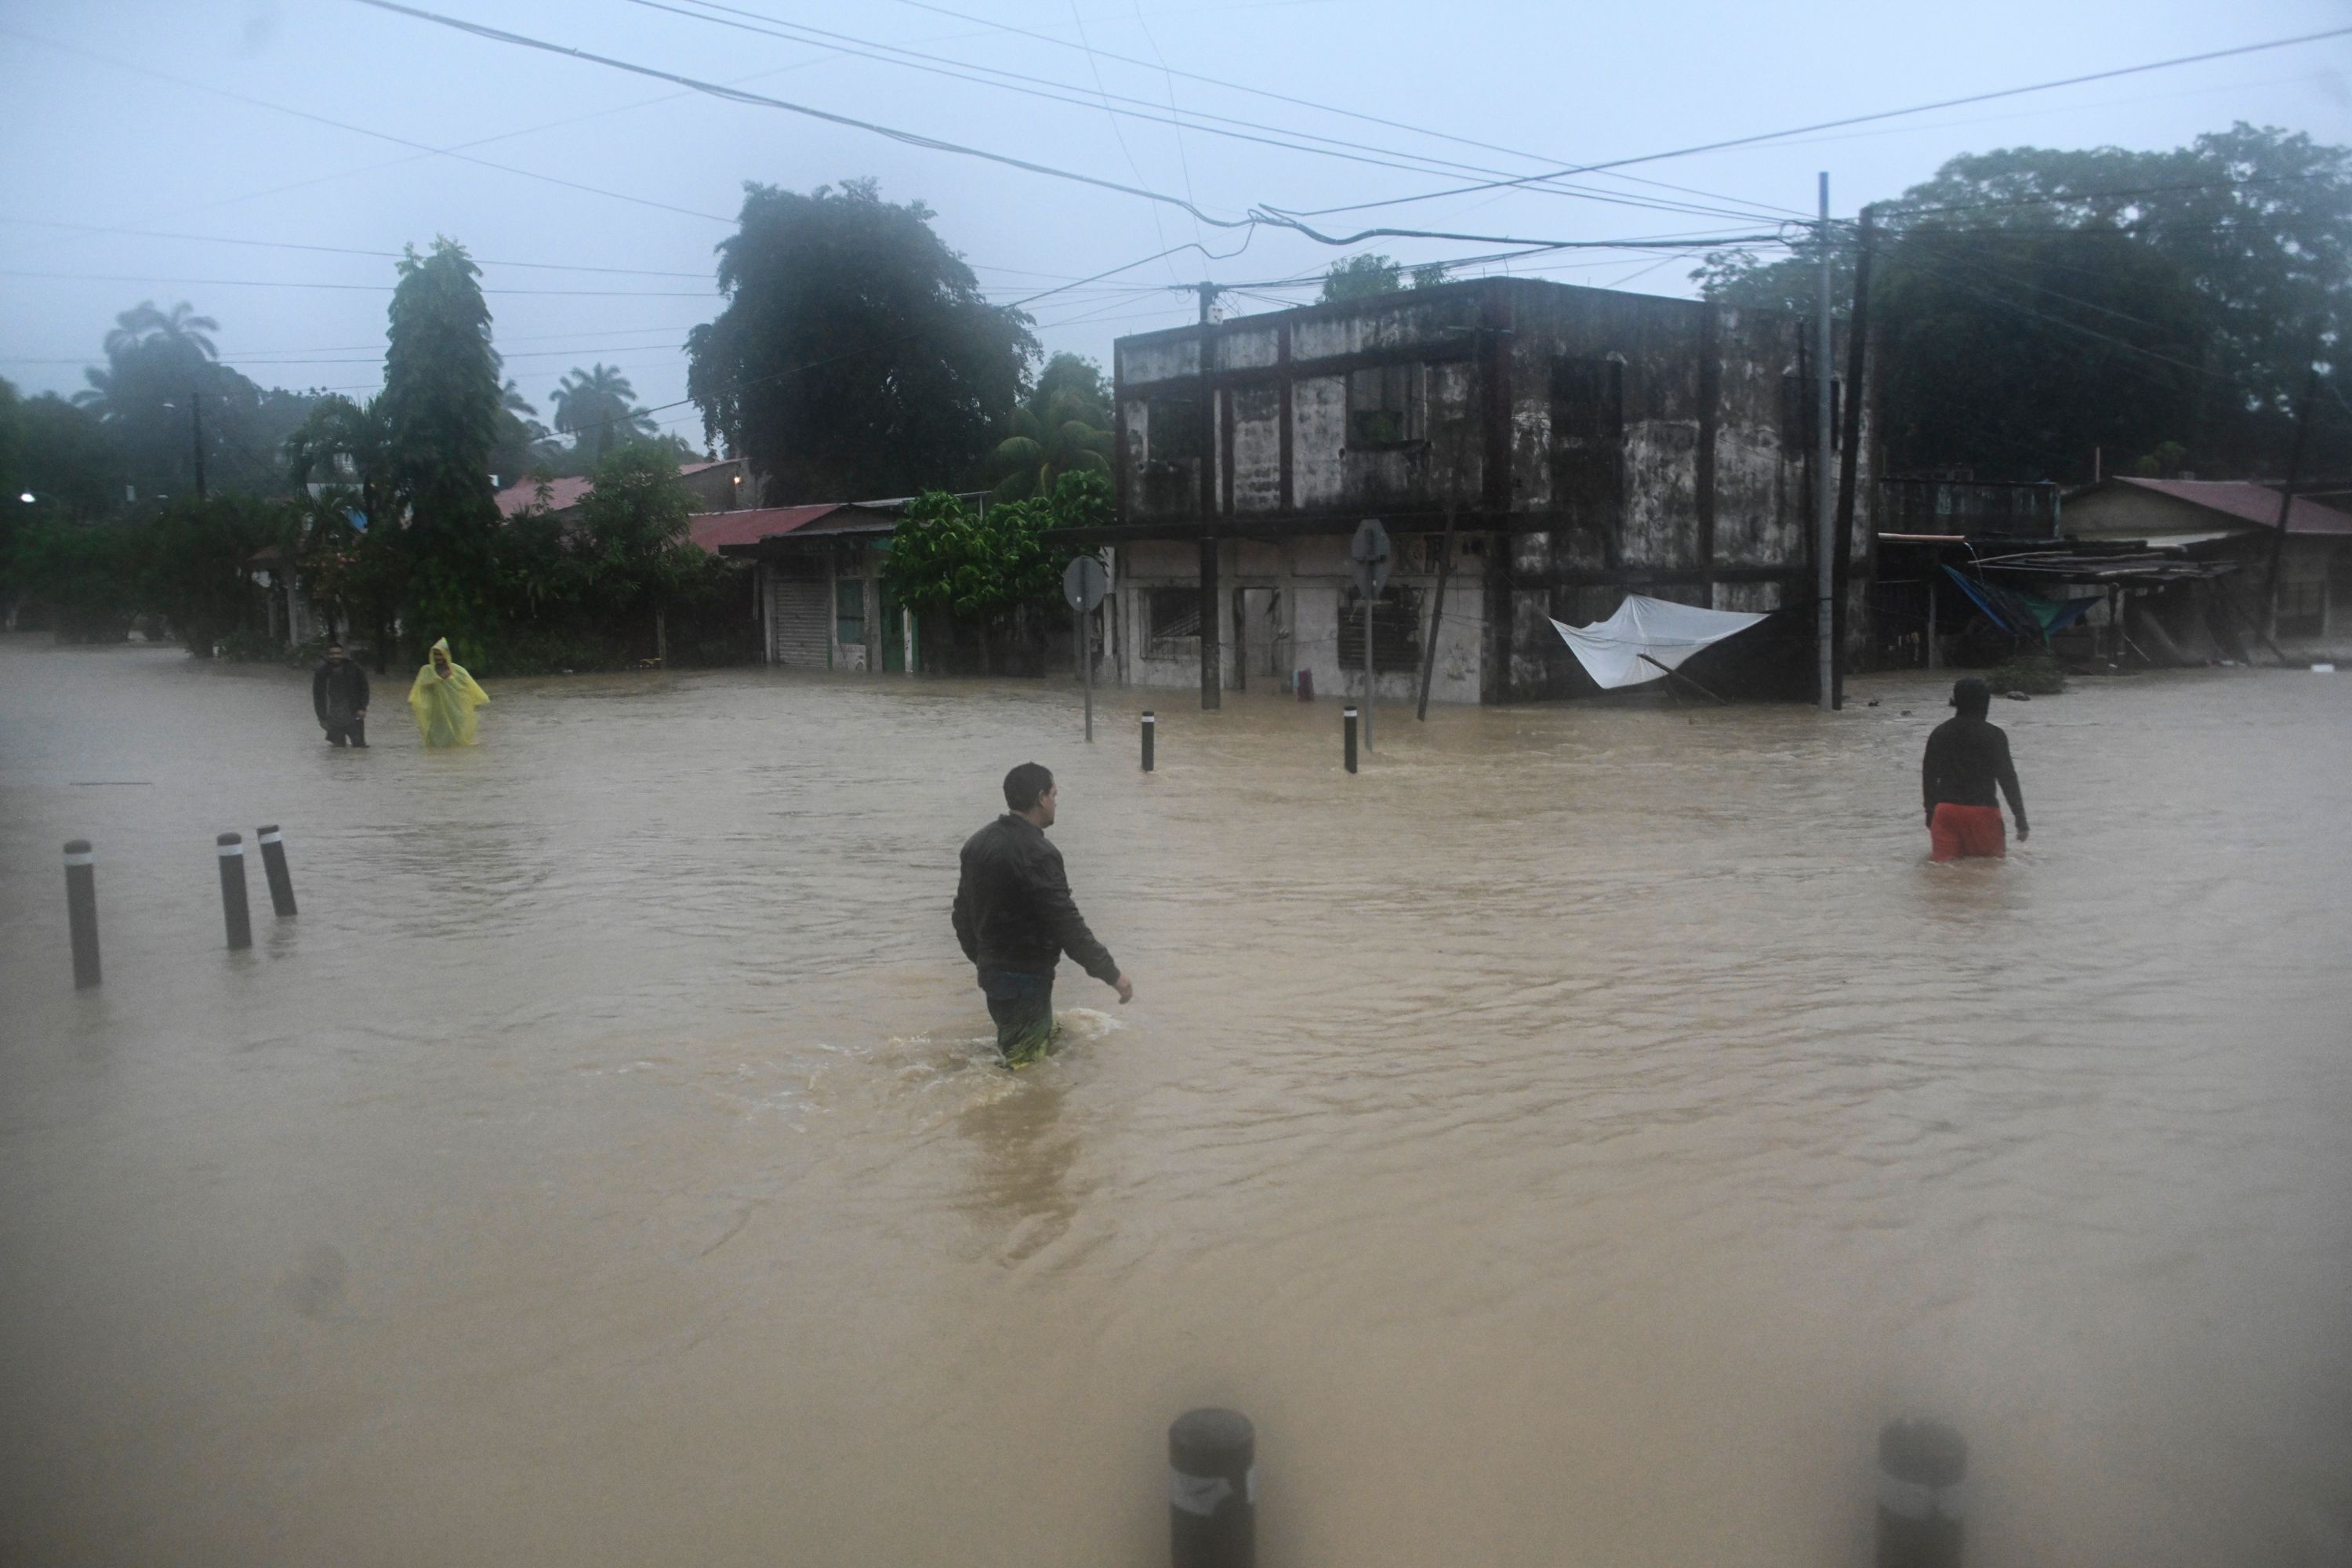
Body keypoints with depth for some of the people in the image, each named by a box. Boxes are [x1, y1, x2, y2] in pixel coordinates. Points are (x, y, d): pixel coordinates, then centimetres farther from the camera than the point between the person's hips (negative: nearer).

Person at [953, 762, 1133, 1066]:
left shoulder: (977, 844, 5)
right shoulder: (1036, 855, -22)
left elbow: (962, 913, 14)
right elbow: (1067, 925, -23)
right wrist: (1113, 975, -15)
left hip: (992, 969, 9)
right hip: (1026, 976, -9)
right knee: (1025, 1062, -1)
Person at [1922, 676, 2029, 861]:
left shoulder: (1939, 733, 7)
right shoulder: (1994, 736, -5)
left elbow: (1928, 777, 11)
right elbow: (2007, 779, -6)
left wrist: (1930, 812, 20)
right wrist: (2021, 819, -3)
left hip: (1946, 810, 3)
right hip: (1982, 810, -3)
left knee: (1943, 860, 5)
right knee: (1994, 857, 8)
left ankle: (1944, 855, -24)